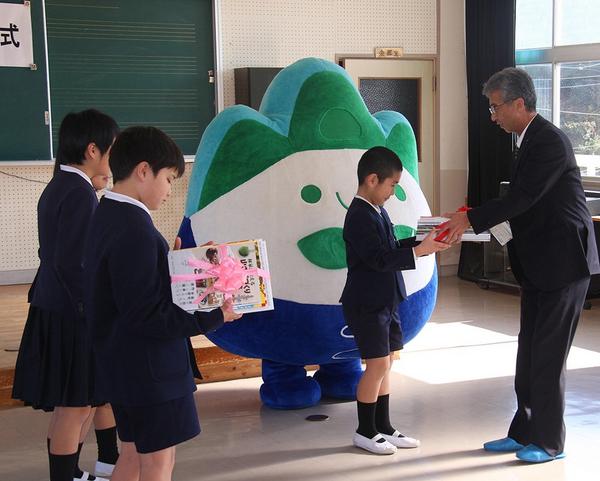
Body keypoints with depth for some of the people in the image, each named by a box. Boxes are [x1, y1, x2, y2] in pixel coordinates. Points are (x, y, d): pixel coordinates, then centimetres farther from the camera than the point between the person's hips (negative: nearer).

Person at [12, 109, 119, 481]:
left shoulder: (56, 188, 11)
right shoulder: (80, 193, -18)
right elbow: (70, 263, -23)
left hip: (55, 308, 10)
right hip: (72, 315, -10)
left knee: (72, 404, 19)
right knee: (75, 405, 0)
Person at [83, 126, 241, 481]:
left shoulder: (107, 217, 7)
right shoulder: (135, 229, -23)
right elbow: (146, 315, -25)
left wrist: (171, 267, 11)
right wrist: (213, 318, -20)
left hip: (123, 366, 10)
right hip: (150, 369, -10)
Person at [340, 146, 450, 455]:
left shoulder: (376, 211, 11)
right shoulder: (359, 217, -19)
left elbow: (391, 248, 16)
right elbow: (379, 259, -25)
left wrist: (421, 243, 3)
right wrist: (420, 251, -25)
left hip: (385, 301, 10)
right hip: (367, 304, -10)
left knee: (384, 363, 13)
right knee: (378, 364, -6)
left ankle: (383, 428, 22)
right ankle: (365, 432, 8)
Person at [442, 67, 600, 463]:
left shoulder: (549, 141, -18)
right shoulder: (531, 140, 12)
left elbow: (523, 198, -23)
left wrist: (471, 218, -17)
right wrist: (473, 218, 6)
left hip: (563, 264, -10)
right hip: (539, 265, 10)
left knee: (547, 355, -2)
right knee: (529, 353, 15)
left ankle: (549, 441, 10)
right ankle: (524, 433, 25)